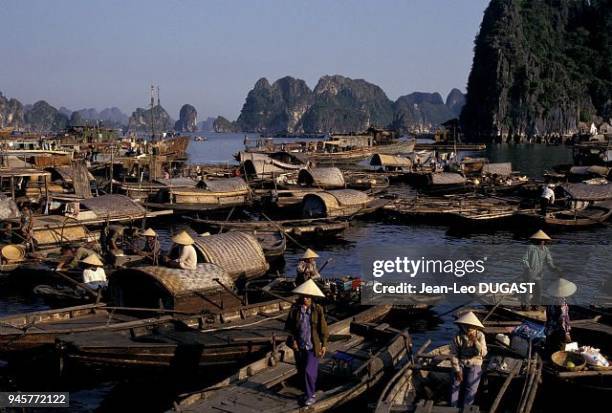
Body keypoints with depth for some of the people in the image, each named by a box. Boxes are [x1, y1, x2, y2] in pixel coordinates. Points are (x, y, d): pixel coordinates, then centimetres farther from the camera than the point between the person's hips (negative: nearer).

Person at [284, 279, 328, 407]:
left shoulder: (318, 310, -11)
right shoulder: (295, 309, -6)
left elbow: (323, 328, -5)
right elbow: (289, 326, 3)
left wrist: (324, 345, -4)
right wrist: (293, 340, -5)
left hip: (313, 346, -3)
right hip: (299, 346, 3)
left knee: (309, 371, -8)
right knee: (301, 371, 14)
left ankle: (310, 395, 10)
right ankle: (308, 392, 34)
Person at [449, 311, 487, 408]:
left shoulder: (480, 336, -8)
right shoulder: (457, 337, -9)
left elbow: (483, 353, -15)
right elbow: (453, 354, -6)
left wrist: (475, 342, -29)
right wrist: (457, 370, -11)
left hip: (474, 364, 0)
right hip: (460, 363, 0)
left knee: (470, 388, -13)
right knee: (455, 385, -12)